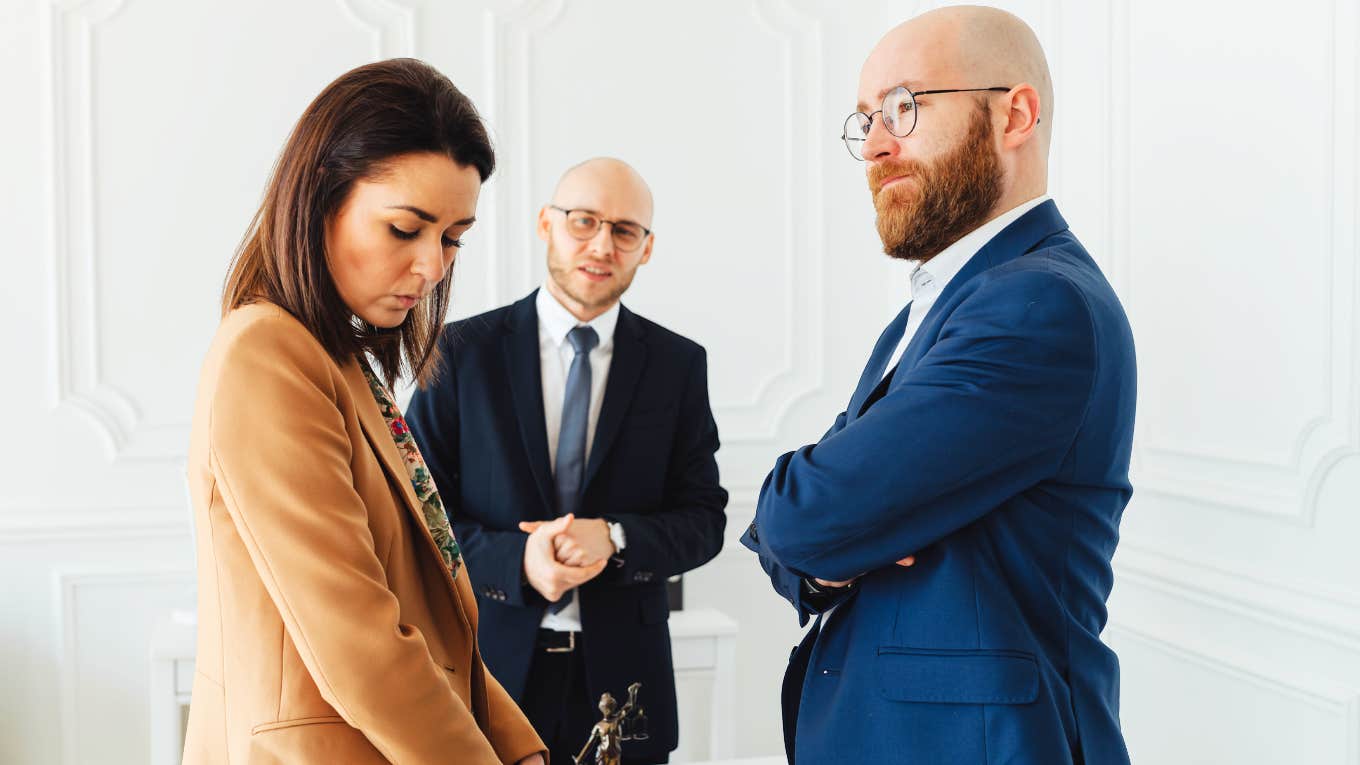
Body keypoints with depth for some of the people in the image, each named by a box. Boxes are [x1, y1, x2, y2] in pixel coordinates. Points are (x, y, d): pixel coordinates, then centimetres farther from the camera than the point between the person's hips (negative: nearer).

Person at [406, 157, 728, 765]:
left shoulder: (679, 364, 2)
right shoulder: (463, 350, -2)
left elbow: (704, 520, 1)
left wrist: (613, 538, -17)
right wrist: (516, 561, -19)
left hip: (621, 673, 1)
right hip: (490, 668, -1)